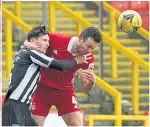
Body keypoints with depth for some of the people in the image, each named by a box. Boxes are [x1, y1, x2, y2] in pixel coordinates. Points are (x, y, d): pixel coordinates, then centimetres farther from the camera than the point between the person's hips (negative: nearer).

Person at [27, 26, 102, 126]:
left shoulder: (88, 59, -14)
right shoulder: (56, 39, -23)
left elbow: (85, 89, -8)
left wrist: (92, 81, -30)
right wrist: (28, 44, -27)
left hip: (65, 91, 2)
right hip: (43, 88, -2)